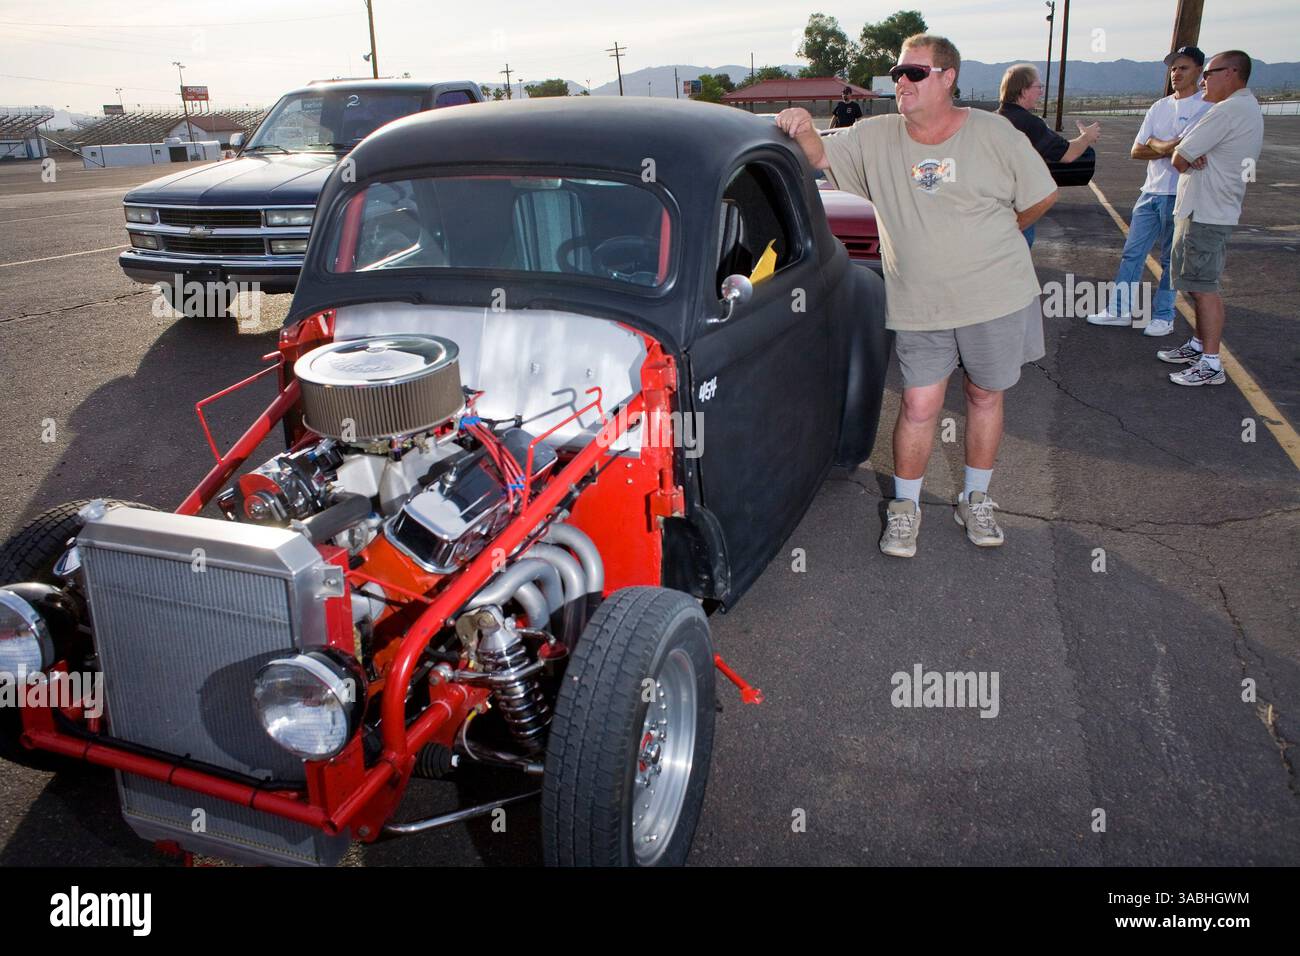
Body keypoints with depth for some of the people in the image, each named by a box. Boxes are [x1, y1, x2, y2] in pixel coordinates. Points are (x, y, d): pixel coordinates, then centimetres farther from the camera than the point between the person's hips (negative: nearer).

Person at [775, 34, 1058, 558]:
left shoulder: (993, 134, -5)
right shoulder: (877, 137, 0)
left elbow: (1040, 197, 4)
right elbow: (822, 155, -8)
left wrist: (987, 239, 13)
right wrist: (804, 130, -29)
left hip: (995, 297, 0)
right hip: (918, 307, 0)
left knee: (984, 396, 12)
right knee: (919, 405, 0)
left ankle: (975, 500, 30)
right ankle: (905, 506, 18)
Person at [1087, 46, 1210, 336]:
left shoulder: (1206, 107, -9)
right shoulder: (1159, 108, 12)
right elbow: (1136, 151, 4)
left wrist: (1154, 144, -12)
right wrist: (1170, 148, -10)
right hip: (1150, 192, 6)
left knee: (1171, 260, 5)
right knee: (1131, 254, 9)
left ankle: (1164, 316, 15)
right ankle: (1120, 310, 17)